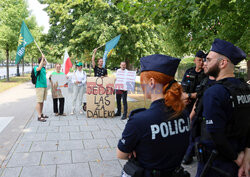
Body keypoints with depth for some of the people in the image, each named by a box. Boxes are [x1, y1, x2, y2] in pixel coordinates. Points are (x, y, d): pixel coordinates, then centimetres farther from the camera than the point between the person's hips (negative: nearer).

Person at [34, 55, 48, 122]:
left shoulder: (44, 68, 15)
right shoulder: (36, 67, -10)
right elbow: (39, 68, -35)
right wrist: (43, 58, -31)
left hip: (44, 86, 8)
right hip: (39, 86, -8)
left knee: (42, 101, 14)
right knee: (39, 101, -6)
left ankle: (41, 114, 24)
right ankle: (39, 116, -3)